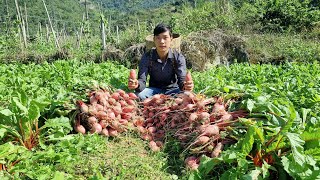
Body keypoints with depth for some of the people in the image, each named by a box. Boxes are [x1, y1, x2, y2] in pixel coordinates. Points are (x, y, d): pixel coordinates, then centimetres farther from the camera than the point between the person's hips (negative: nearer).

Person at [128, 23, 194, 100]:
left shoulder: (178, 57, -12)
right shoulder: (147, 57, -11)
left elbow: (182, 80, -21)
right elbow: (142, 81, -20)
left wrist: (185, 86, -47)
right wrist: (137, 84, -47)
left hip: (172, 90, 0)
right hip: (154, 89, 1)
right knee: (139, 95, -30)